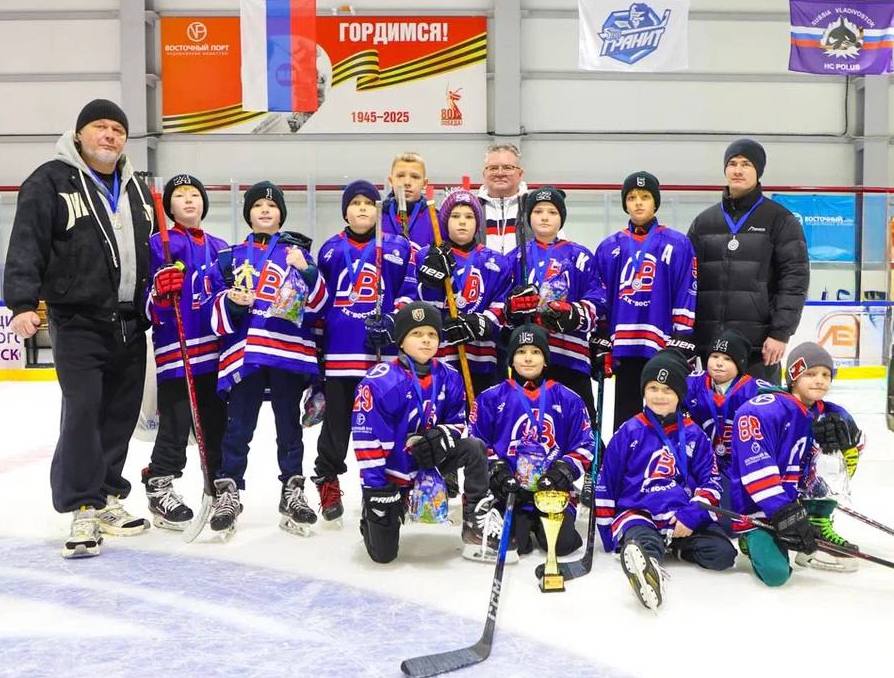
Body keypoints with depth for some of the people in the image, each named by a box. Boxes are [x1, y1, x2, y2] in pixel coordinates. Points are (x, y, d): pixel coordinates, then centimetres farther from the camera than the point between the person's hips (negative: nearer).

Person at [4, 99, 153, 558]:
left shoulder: (136, 188, 16)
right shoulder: (51, 181, -4)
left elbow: (153, 252, 22)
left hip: (130, 324, 6)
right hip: (77, 322, -6)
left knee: (121, 413, 9)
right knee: (82, 411, -10)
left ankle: (108, 497, 22)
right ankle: (83, 510, -1)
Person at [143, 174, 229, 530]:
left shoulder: (219, 247, 13)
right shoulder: (159, 244, -3)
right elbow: (150, 309, -8)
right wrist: (161, 294, -27)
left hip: (216, 351, 6)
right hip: (176, 352, -5)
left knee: (218, 422, 13)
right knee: (176, 425, -5)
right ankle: (159, 488, 9)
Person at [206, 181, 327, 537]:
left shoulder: (296, 251, 11)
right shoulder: (231, 256, 14)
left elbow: (317, 301, 0)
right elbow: (218, 315, 12)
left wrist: (306, 272, -17)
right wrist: (231, 302, -10)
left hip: (289, 351, -1)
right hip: (244, 351, 1)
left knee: (289, 424, 8)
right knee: (238, 425, 2)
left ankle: (293, 490, 17)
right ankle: (228, 490, 12)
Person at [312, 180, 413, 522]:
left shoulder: (399, 248, 3)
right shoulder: (330, 249, 10)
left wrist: (392, 322, -13)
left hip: (384, 353, -1)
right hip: (339, 352, 2)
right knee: (336, 419, 8)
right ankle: (328, 481, 22)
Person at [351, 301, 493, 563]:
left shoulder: (449, 377, -6)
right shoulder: (380, 382, -22)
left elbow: (457, 421, 3)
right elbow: (367, 439, -20)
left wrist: (442, 438, -22)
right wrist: (376, 489, -20)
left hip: (429, 461, 4)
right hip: (391, 471, -4)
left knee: (474, 448, -19)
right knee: (383, 554, -3)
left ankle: (476, 527, -10)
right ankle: (370, 517, 32)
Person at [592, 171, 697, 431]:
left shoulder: (677, 245, 2)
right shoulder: (610, 247, 10)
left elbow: (686, 298, -2)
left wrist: (683, 342, -7)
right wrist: (600, 344, 6)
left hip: (664, 346, -2)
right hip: (624, 346, 3)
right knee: (625, 420, 10)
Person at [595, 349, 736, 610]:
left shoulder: (693, 434, 10)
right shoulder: (629, 432, 5)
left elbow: (710, 481, 8)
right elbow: (606, 483, 9)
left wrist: (692, 516, -9)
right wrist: (608, 529, 7)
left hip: (684, 519, 3)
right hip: (637, 513, -3)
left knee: (722, 554, -19)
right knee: (644, 543, -38)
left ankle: (677, 547, 4)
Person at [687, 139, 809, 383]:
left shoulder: (779, 220, 1)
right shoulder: (704, 222, 12)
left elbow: (795, 278, -5)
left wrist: (781, 333, -12)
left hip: (759, 344, -4)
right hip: (710, 343, 4)